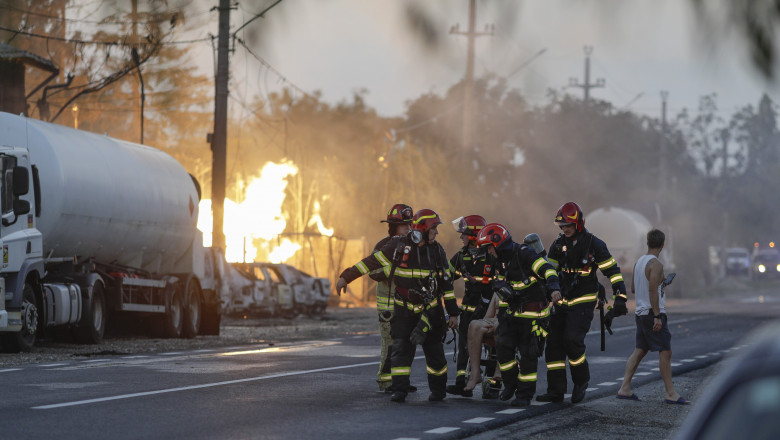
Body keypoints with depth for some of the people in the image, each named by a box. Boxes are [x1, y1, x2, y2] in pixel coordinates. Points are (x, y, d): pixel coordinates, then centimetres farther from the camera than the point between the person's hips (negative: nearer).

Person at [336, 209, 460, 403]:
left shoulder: (437, 250, 2)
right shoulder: (397, 246, -6)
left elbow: (446, 283, 6)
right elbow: (372, 262, -3)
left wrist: (453, 312, 5)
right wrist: (346, 277, -7)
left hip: (430, 310, 1)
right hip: (404, 309, -1)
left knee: (434, 351, 2)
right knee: (401, 349, -8)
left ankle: (438, 389, 18)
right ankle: (399, 390, -2)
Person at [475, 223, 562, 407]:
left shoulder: (524, 254, -17)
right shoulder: (500, 262, 10)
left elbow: (546, 269, -28)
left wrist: (554, 288, -43)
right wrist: (501, 313, 13)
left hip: (533, 313, -7)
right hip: (513, 312, 7)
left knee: (528, 354, -3)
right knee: (503, 348, -1)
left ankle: (525, 394, 5)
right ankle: (510, 384, 20)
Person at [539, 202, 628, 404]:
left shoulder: (594, 245, -8)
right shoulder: (558, 244, 7)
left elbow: (612, 271, -6)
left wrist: (620, 298, -12)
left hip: (583, 302, -5)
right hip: (561, 302, 6)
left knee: (573, 340, -18)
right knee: (554, 343, 0)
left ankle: (581, 381, 4)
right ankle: (555, 391, 5)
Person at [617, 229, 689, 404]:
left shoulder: (639, 262, 11)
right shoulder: (656, 264, -15)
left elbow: (633, 289, 21)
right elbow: (652, 291, -22)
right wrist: (657, 317, -22)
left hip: (641, 312, 9)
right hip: (653, 313, -9)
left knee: (640, 350, 11)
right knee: (665, 352, -6)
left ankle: (625, 388, 7)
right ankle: (670, 394, -6)